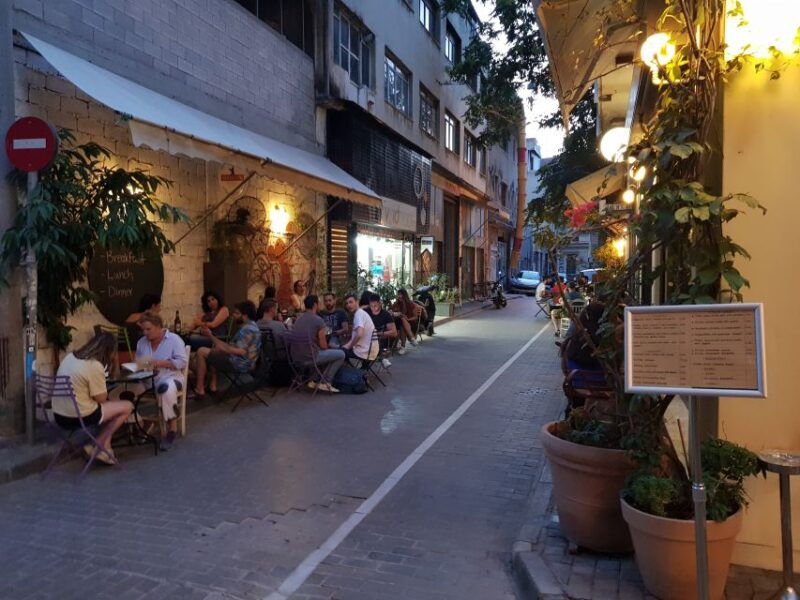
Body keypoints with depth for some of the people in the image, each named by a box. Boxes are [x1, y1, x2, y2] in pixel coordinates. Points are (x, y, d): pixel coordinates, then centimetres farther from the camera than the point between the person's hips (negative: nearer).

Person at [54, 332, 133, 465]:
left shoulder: (70, 356, 5)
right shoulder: (95, 366, -20)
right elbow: (101, 399, -11)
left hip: (58, 415, 9)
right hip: (77, 418, -8)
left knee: (109, 407, 26)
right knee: (127, 406, 5)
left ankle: (103, 446, 19)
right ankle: (100, 444, 11)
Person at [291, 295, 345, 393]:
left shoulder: (298, 319, 12)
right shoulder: (318, 320, -10)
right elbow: (323, 346, -7)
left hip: (296, 358, 8)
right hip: (309, 357, -8)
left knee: (323, 353, 34)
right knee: (341, 354, 7)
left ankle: (314, 380, 25)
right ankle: (325, 383, 9)